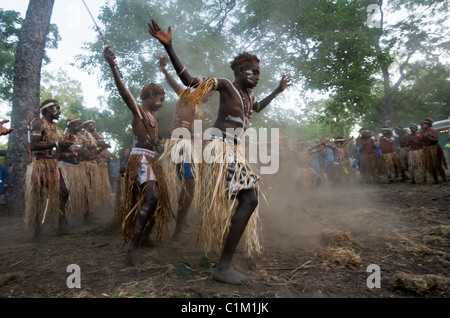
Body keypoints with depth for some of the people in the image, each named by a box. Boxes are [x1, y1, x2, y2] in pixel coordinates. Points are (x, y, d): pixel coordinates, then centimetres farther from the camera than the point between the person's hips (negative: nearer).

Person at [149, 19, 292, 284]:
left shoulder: (249, 95, 19)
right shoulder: (225, 84, -6)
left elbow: (258, 108, 43)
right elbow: (189, 80, -15)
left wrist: (278, 91, 47)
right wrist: (168, 47, -24)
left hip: (234, 151, 10)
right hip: (221, 148, -10)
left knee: (247, 200, 7)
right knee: (249, 199, -19)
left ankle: (225, 262, 16)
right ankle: (224, 266, -14)